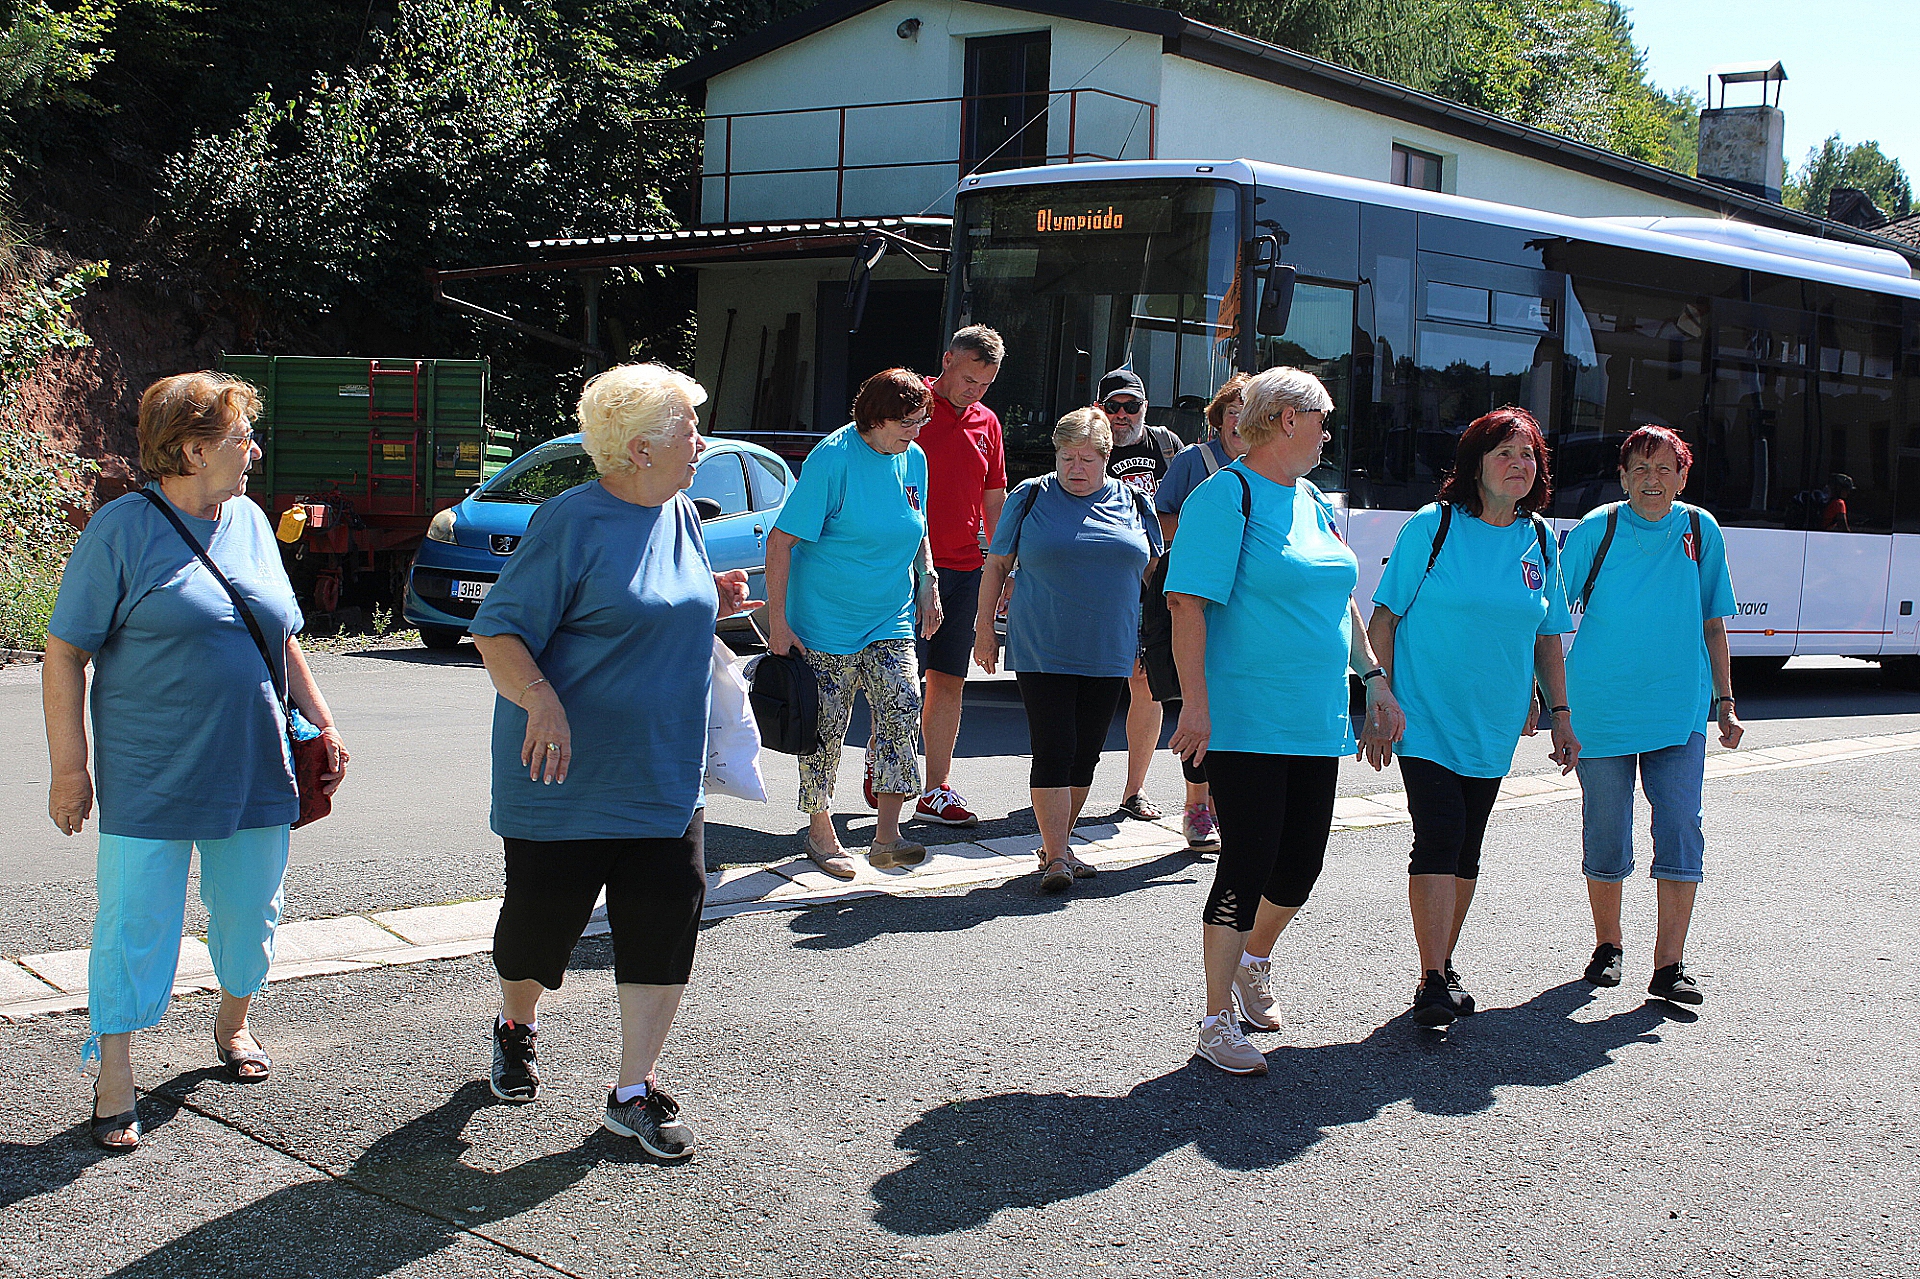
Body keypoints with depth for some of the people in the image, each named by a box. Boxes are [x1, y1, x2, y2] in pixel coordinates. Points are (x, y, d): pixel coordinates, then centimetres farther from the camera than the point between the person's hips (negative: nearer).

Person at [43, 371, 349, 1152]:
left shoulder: (251, 522, 9)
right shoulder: (122, 529, -9)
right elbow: (64, 654, -8)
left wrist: (322, 725, 15)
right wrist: (69, 767, -11)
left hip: (255, 772, 5)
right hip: (150, 780, -5)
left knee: (250, 913, 14)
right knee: (136, 925, -2)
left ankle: (232, 1024, 38)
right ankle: (114, 1080, 10)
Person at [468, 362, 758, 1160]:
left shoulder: (682, 515, 8)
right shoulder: (572, 522, -14)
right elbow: (498, 631, -17)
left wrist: (712, 605, 5)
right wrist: (539, 699, -33)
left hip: (666, 776, 6)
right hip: (569, 775, -6)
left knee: (668, 922, -1)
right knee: (543, 916, 8)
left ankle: (635, 1091, 11)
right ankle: (517, 1027, 40)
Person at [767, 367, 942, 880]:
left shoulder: (914, 459, 4)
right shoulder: (833, 458, -16)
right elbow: (781, 541, -16)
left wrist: (928, 586, 10)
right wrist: (778, 619, -18)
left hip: (890, 621, 5)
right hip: (825, 621, -5)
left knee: (901, 708, -11)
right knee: (826, 726, 3)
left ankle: (886, 836, -8)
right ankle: (820, 829, 22)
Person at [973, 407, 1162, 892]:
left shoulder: (1134, 503, 8)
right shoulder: (1030, 497, 2)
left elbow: (1152, 572, 17)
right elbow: (996, 565, 6)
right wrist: (984, 628, 3)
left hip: (1108, 653, 3)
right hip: (1042, 652, -3)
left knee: (1086, 753, 8)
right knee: (1053, 751, -10)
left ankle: (1058, 843, 22)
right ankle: (1056, 857, -9)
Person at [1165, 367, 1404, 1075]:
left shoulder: (1313, 503, 16)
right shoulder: (1226, 496, -9)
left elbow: (1340, 599, 24)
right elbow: (1188, 602, -16)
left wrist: (1375, 679, 18)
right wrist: (1195, 700, -23)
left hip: (1318, 723, 8)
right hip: (1246, 721, -8)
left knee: (1299, 869, 11)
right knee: (1248, 864, -5)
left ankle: (1252, 961, 39)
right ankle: (1218, 1021, 7)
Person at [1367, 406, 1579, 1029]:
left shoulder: (1539, 540, 7)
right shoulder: (1433, 526, -7)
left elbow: (1548, 636, 14)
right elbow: (1385, 617, -5)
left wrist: (1560, 713, 11)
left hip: (1494, 725, 5)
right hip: (1426, 717, -5)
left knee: (1466, 851, 12)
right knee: (1438, 840, -13)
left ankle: (1444, 965, 27)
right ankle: (1432, 983, -9)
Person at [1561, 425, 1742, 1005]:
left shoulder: (1699, 530, 4)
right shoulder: (1598, 529, -2)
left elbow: (1712, 624, 12)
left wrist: (1725, 702, 10)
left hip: (1680, 709, 1)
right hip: (1601, 707, -1)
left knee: (1681, 826, -8)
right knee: (1606, 831, 6)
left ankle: (1669, 964, -4)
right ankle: (1608, 945, 25)